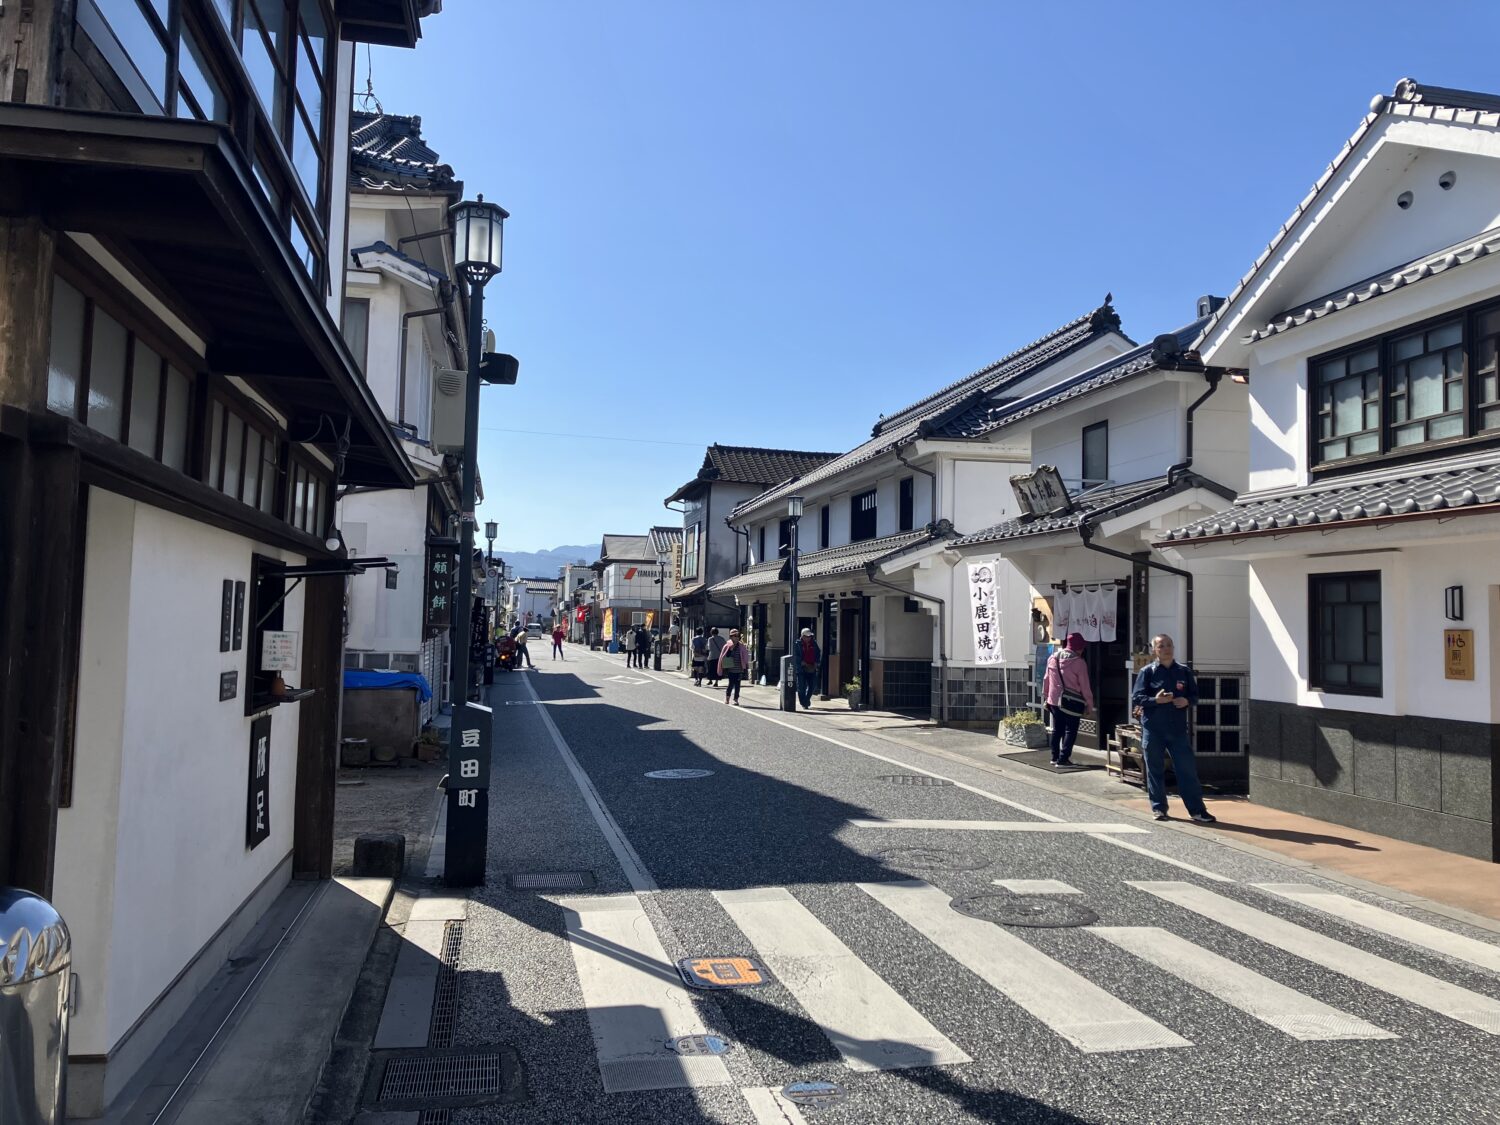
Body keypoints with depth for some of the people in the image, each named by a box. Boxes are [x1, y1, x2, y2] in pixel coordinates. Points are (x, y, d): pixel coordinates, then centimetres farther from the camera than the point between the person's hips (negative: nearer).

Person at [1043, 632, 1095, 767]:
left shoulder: (1052, 658, 5)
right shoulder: (1079, 662, -13)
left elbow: (1047, 680, 12)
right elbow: (1085, 686, -9)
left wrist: (1046, 697, 21)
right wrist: (1089, 704, -1)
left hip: (1054, 700, 6)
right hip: (1072, 703, -6)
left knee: (1057, 729, 16)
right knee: (1070, 731, 2)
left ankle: (1055, 757, 22)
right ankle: (1062, 759, -3)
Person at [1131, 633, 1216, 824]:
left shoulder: (1184, 671, 9)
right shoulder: (1147, 672, 1)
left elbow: (1195, 696, 15)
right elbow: (1136, 697, -3)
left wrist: (1187, 701, -8)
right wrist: (1155, 700, -19)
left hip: (1178, 729, 2)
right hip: (1152, 730, -2)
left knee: (1188, 769, 0)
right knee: (1155, 770, 5)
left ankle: (1197, 810, 6)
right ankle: (1159, 808, 16)